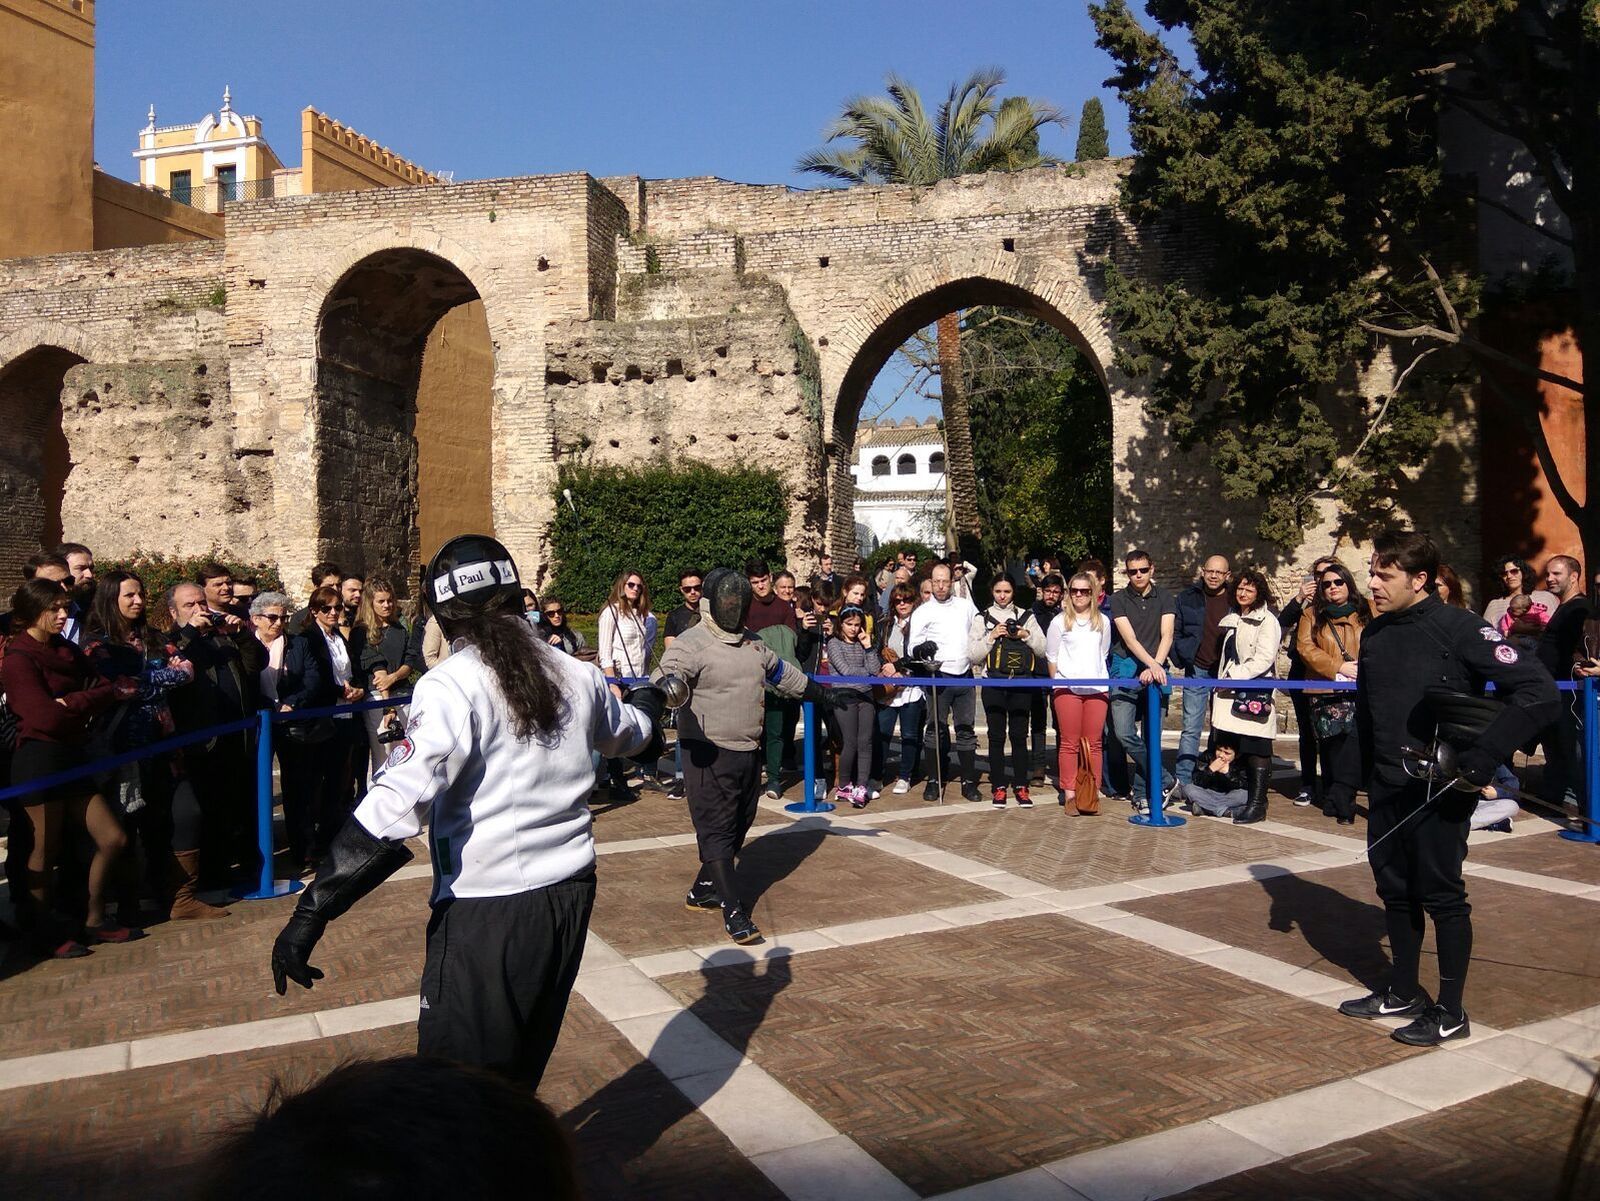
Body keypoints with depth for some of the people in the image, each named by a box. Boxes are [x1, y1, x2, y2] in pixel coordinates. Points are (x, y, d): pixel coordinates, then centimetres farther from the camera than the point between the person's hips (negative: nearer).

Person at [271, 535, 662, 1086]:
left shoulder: (452, 686, -16)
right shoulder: (577, 674, 2)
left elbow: (396, 804, -26)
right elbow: (629, 734, 23)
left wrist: (313, 910, -24)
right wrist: (646, 700, 46)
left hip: (487, 909, -6)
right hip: (570, 890, 6)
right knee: (522, 1068, 24)